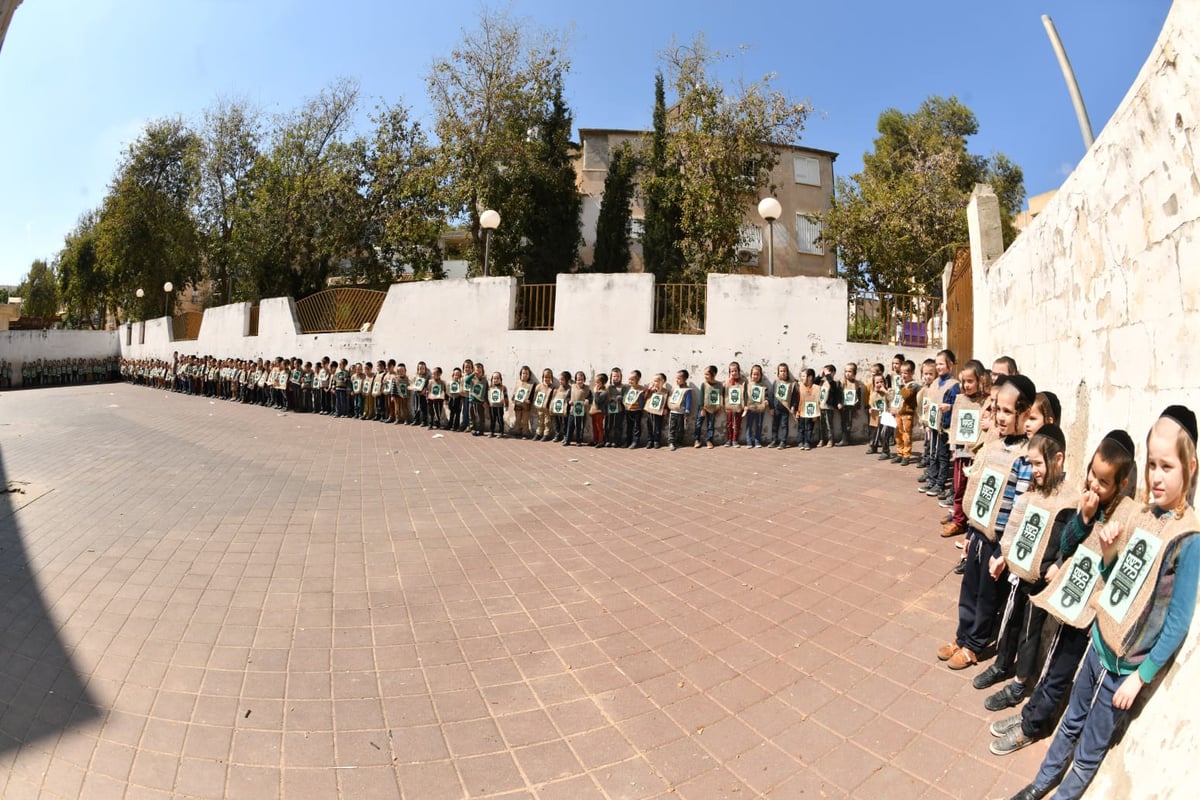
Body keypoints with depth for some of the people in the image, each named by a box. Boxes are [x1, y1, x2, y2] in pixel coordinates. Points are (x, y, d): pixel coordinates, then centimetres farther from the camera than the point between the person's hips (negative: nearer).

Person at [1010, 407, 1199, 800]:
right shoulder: (1142, 515, 0)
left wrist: (1140, 677, -13)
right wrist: (1107, 550, -11)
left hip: (1126, 665, -5)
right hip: (1100, 641, 6)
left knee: (1091, 747, 13)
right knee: (1071, 723, 23)